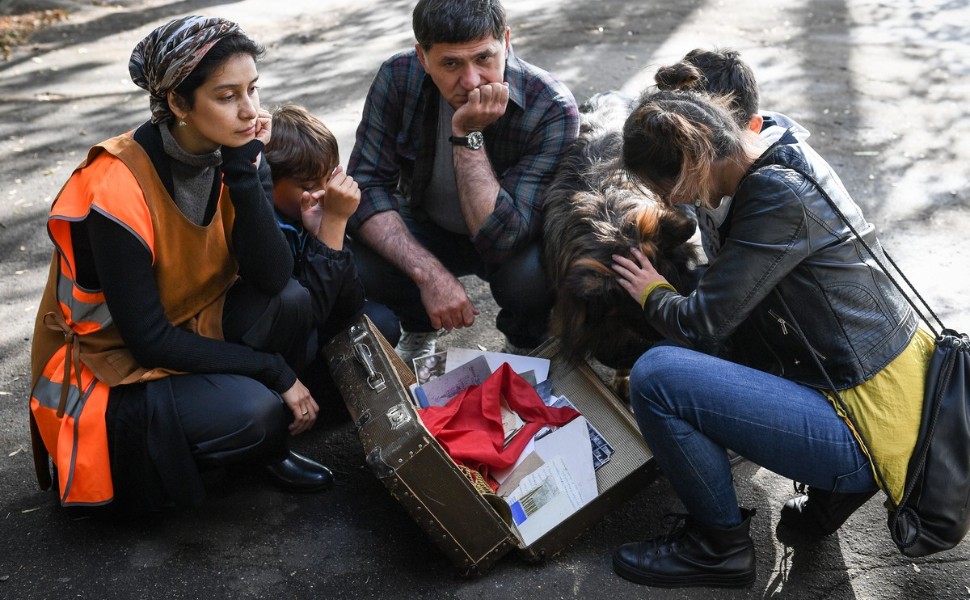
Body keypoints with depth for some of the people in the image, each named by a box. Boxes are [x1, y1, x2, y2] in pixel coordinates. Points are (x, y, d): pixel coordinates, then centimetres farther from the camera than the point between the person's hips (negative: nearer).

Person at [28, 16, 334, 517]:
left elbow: (272, 279, -18)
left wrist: (245, 170, -26)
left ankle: (265, 445, 1)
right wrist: (274, 372, -22)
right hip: (111, 367, -6)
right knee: (251, 411, -29)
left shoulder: (229, 154, -9)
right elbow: (148, 339, -24)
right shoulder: (117, 189, -28)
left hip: (192, 323, 6)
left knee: (292, 304, -19)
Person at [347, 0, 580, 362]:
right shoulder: (398, 78, -21)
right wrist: (430, 273, -35)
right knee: (354, 255, -27)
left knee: (534, 272, -36)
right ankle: (418, 331, 7)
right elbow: (366, 186, -22)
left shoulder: (551, 110, -30)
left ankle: (525, 346, 2)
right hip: (427, 231, 2)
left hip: (517, 244, -2)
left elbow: (501, 240, -35)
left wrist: (468, 134, -41)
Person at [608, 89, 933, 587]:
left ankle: (718, 545, 3)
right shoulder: (790, 160, 7)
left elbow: (702, 324, -16)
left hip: (874, 429, -10)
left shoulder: (778, 197, -21)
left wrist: (653, 294, 3)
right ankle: (834, 486, 15)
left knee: (655, 375, -19)